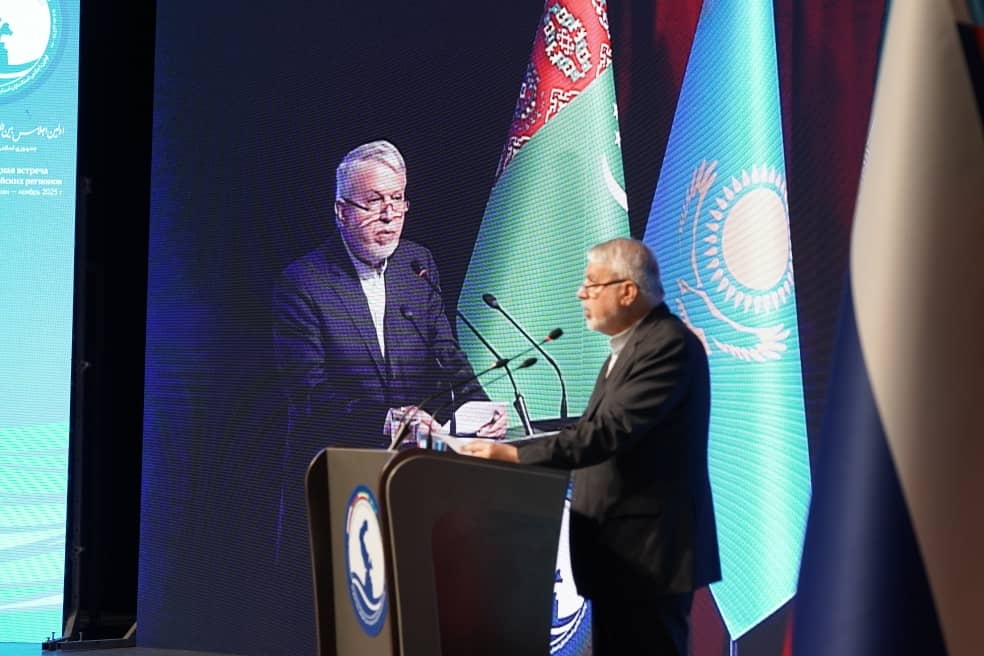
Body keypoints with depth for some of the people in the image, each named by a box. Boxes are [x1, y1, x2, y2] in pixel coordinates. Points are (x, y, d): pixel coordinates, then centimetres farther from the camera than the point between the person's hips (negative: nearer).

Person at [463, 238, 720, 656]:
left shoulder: (668, 344, -17)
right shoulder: (631, 345, 17)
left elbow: (610, 431, -26)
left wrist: (517, 454, -25)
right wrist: (514, 449, 6)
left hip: (648, 550, -10)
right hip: (621, 548, 10)